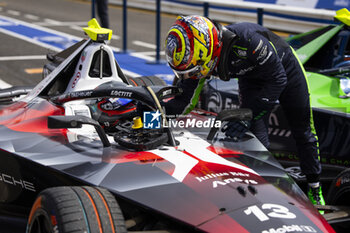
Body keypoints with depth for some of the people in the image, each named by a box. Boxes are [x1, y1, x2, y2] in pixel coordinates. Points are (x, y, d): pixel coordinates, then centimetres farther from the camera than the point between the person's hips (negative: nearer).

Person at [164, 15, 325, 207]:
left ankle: (315, 188, 27)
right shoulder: (197, 56, -27)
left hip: (284, 67, -4)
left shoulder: (247, 41, -45)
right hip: (251, 78, 4)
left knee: (302, 131, 9)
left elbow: (277, 80, -35)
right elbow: (185, 99, -18)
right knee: (256, 137, -8)